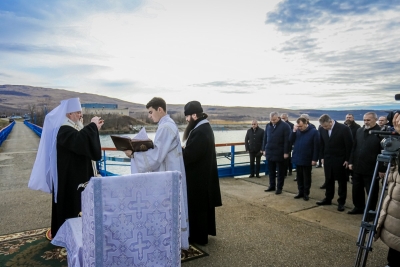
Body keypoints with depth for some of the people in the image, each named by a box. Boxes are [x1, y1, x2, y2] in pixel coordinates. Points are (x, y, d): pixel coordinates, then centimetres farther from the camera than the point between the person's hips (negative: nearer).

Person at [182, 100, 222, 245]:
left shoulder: (200, 132, -25)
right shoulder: (204, 127, 8)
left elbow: (189, 155, -27)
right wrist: (182, 149, -2)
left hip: (198, 176, -10)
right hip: (204, 174, 10)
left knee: (197, 207, 5)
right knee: (204, 205, 21)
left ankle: (199, 236, 20)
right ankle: (206, 230, 36)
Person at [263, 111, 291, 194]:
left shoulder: (285, 126, -8)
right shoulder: (268, 126, 8)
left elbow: (287, 140, -11)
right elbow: (265, 138, 12)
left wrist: (286, 152, -15)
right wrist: (264, 149, 9)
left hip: (280, 153, -5)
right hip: (269, 152, 5)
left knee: (280, 172, 8)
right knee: (271, 171, 13)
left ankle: (279, 188, 17)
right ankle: (272, 186, 26)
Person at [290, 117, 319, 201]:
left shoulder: (314, 131, -9)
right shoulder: (297, 131, 4)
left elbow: (316, 146, -10)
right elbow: (291, 141, 1)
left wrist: (314, 159, -13)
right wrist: (294, 131, -11)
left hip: (307, 159, -4)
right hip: (297, 158, 5)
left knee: (306, 177, 8)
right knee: (299, 176, 13)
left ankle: (306, 193, 19)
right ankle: (300, 192, 25)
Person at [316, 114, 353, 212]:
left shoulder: (344, 128, -16)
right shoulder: (322, 129, -2)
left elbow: (349, 145, -12)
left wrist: (347, 160, -11)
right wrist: (322, 157, 7)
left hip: (340, 160, -4)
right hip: (327, 159, 4)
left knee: (342, 181, 8)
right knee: (328, 180, 14)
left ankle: (341, 202, 19)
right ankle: (328, 199, 27)